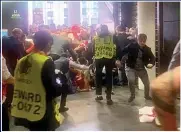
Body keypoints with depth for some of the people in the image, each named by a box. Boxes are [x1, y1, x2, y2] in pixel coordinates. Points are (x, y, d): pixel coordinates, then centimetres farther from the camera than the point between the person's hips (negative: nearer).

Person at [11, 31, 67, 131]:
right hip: (41, 114, -6)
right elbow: (53, 91, -19)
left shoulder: (22, 61, 2)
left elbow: (20, 84, 12)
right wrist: (63, 85, 1)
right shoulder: (46, 62, -17)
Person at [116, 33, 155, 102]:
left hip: (141, 68, 3)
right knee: (131, 80, -26)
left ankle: (147, 96, 36)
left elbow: (152, 58, 2)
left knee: (147, 83, 4)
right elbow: (123, 51, -14)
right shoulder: (131, 46, -16)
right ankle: (132, 95, 2)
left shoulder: (147, 49, -7)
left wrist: (151, 63, -20)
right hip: (130, 67, -3)